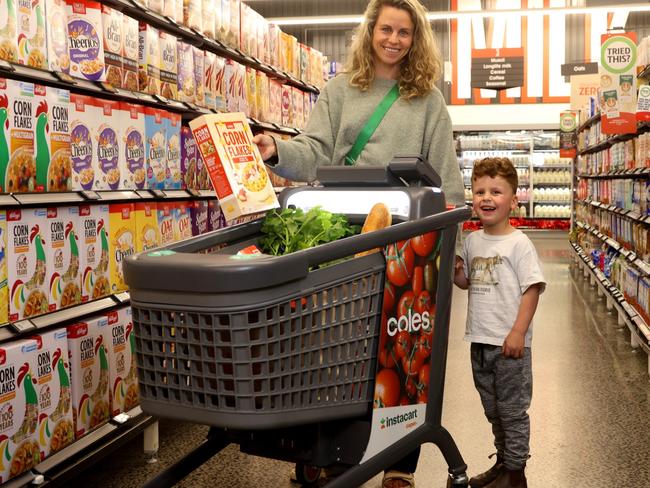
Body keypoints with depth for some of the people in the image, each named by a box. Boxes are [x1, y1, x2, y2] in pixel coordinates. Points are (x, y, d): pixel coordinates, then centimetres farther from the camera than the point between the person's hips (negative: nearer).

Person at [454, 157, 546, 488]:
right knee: (493, 409, 20)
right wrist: (456, 272, -4)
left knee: (513, 410, 6)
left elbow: (532, 288, -15)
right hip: (479, 341, 7)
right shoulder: (471, 241, 7)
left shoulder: (519, 243, -12)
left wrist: (518, 332, -20)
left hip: (509, 343, -6)